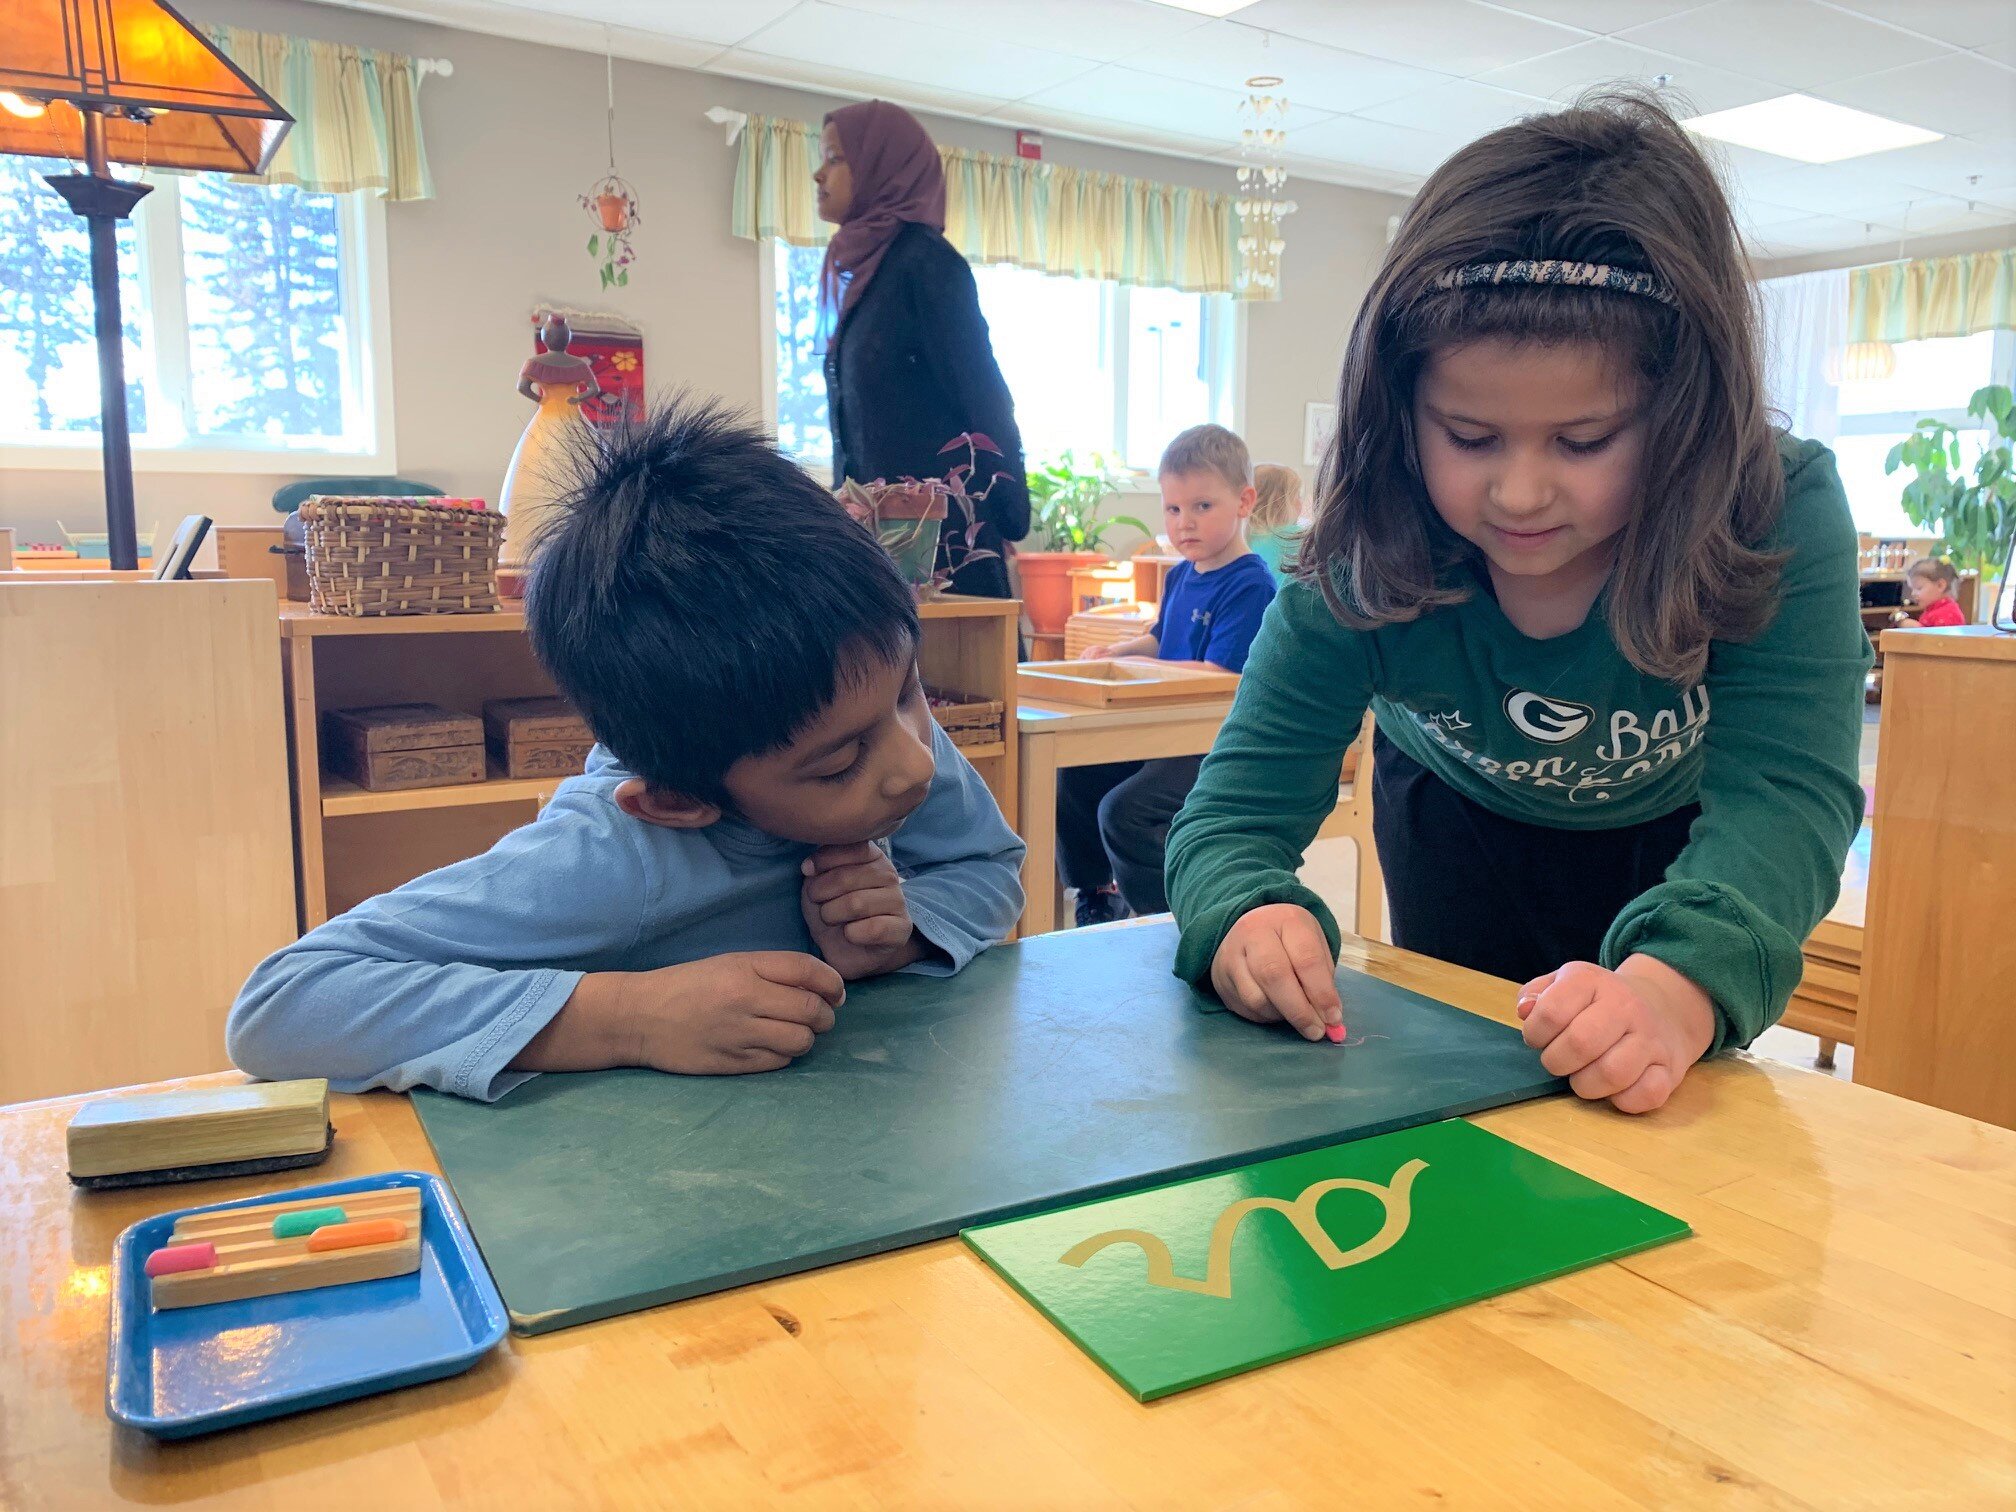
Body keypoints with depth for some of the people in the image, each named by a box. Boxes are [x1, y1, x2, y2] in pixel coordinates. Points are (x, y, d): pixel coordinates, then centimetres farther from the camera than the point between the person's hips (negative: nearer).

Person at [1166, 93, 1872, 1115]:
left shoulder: (1779, 517, -34)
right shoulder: (1368, 559, -33)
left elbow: (1784, 793, -41)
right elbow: (1239, 809, -32)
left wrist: (1684, 979, -63)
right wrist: (1243, 916, -57)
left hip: (1676, 838, 0)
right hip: (1458, 828, 1)